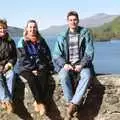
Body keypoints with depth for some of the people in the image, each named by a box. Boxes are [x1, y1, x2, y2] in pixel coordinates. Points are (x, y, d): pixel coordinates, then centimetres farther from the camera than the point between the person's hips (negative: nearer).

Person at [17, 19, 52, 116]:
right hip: (26, 68, -2)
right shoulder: (22, 42, 1)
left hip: (41, 67, 2)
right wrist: (32, 69, -16)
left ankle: (38, 102, -21)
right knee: (31, 79, -32)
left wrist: (39, 68, -5)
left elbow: (47, 55, 8)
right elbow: (23, 59, -7)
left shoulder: (41, 41, 9)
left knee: (43, 77, -29)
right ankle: (41, 103, -23)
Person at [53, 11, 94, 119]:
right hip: (66, 65, 1)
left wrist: (81, 65, -18)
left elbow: (89, 53, -2)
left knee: (87, 75, -34)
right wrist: (64, 64, -17)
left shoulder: (86, 33, 4)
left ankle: (73, 104, -34)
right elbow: (56, 54, 3)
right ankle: (71, 103, -24)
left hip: (81, 64, -1)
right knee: (64, 76, -33)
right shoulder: (62, 36, 7)